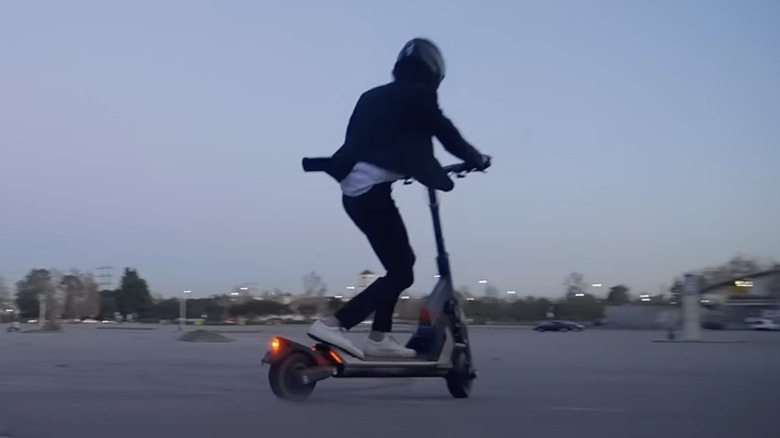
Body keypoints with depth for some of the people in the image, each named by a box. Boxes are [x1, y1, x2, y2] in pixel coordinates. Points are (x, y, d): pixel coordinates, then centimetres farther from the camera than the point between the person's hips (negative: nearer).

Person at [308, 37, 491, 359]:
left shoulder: (374, 96, 23)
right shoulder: (419, 95, 3)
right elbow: (445, 132, 6)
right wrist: (476, 159, 22)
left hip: (352, 189, 9)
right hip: (373, 190, -9)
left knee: (400, 260, 20)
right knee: (401, 272, -4)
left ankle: (379, 339, 17)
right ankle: (333, 324, -16)